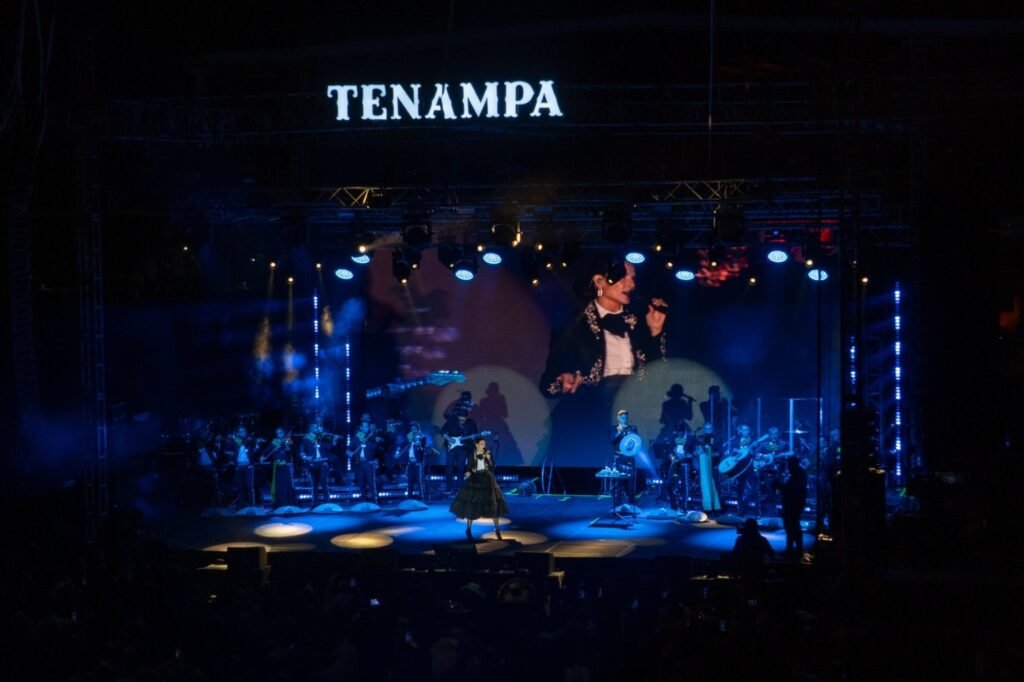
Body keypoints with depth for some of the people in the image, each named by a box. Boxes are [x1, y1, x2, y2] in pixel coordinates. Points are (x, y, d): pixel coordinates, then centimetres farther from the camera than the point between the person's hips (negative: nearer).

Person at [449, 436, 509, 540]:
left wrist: (488, 459, -18)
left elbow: (492, 468, -4)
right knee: (471, 504, 1)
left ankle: (497, 529, 9)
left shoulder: (488, 454, 0)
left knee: (493, 504, 0)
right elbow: (469, 468, 1)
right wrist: (467, 473, -20)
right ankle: (468, 529, 16)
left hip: (487, 481, 1)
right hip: (474, 481, -1)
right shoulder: (472, 455, -3)